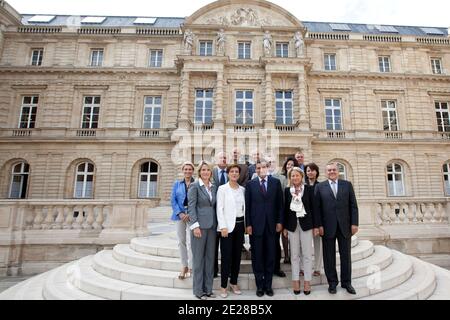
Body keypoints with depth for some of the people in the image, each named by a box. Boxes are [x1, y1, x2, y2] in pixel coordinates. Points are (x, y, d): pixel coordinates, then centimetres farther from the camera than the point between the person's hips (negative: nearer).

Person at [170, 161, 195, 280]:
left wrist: (191, 214, -13)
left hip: (192, 215, -3)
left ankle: (191, 267, 4)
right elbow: (173, 200, 5)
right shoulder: (177, 184, 12)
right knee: (181, 241, 7)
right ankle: (184, 266, 18)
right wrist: (180, 213, -8)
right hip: (180, 215, 3)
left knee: (190, 241, -8)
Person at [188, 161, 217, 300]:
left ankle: (208, 288, 23)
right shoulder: (194, 186, -5)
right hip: (199, 225, -5)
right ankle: (198, 290, 16)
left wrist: (217, 223, 8)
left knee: (210, 257, 10)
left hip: (212, 226, 6)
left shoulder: (213, 187, 12)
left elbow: (214, 206, 14)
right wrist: (195, 225, -16)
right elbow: (191, 207, -10)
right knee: (198, 258, 3)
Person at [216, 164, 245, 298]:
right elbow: (219, 208, -8)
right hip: (228, 225, -4)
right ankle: (224, 286, 14)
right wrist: (223, 226, -14)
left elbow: (244, 207, 11)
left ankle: (234, 283, 26)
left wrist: (245, 224, 5)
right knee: (226, 256, -1)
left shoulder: (243, 189, 9)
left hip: (240, 224, 4)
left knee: (237, 255, 11)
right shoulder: (222, 188, -4)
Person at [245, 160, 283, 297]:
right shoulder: (251, 184, 1)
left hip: (271, 224, 1)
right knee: (257, 257, 8)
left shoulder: (276, 182, 4)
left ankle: (268, 285, 25)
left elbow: (280, 203, 5)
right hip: (256, 224, -1)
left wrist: (279, 221, 1)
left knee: (270, 256, 9)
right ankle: (260, 285, 24)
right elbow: (248, 206, 1)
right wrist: (248, 224, -4)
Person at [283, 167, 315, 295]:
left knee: (307, 254, 5)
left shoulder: (309, 189, -2)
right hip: (292, 224, 2)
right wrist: (285, 226, 4)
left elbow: (313, 207, -1)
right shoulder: (287, 190, 2)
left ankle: (307, 281, 18)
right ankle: (295, 280, 21)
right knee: (294, 255, 10)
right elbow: (285, 209, 4)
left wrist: (315, 225, -4)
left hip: (306, 223, -1)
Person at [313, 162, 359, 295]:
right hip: (328, 227, -1)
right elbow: (316, 208, -1)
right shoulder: (320, 187, 3)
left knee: (346, 255, 10)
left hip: (345, 226, 1)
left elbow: (353, 205, 5)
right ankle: (332, 282, 22)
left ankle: (346, 282, 26)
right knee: (329, 256, 7)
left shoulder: (347, 185, 7)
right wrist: (318, 225, -7)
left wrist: (354, 223, -3)